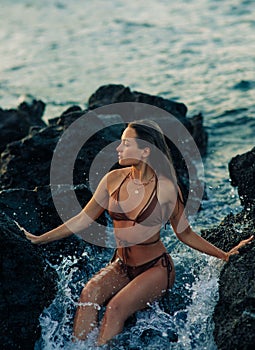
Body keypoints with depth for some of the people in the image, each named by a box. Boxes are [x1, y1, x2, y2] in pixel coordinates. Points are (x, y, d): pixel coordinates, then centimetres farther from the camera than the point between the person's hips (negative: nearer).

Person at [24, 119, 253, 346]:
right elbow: (84, 219, 5)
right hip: (121, 266, 4)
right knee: (89, 293, -24)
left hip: (156, 268, -4)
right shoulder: (114, 179, -4)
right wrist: (41, 239, 6)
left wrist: (224, 255, -6)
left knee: (115, 309, -27)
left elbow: (185, 234, -1)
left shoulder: (166, 188, -14)